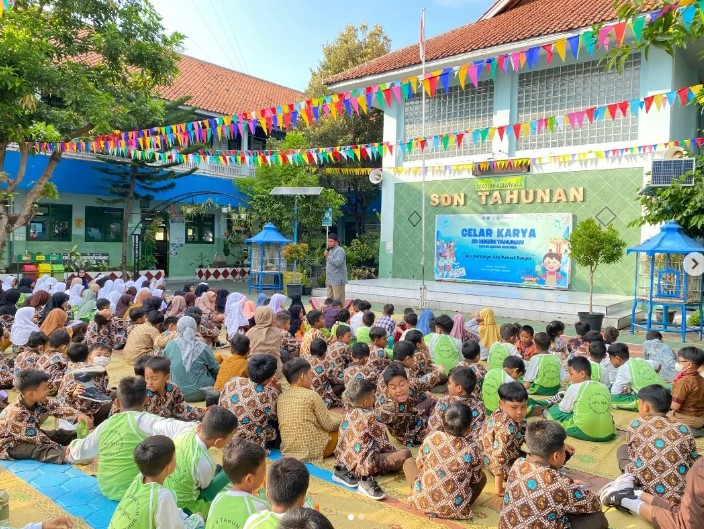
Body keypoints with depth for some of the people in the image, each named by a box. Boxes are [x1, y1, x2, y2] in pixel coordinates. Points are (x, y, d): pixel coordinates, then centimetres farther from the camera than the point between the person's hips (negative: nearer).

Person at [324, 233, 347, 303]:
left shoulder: (340, 250, -9)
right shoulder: (330, 250, 19)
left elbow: (337, 263, -24)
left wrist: (328, 256, -17)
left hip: (337, 280, -9)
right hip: (330, 280, 9)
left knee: (338, 301, -9)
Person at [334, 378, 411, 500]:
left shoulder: (348, 413, 6)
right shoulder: (370, 417, -12)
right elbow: (382, 442, -5)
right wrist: (394, 451, 12)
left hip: (344, 459, 8)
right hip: (364, 462, -8)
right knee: (405, 453, -13)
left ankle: (344, 471, 8)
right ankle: (367, 479, -20)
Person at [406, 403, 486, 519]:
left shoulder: (432, 437, -5)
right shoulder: (473, 448, -9)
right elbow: (476, 479, 7)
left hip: (423, 501, 1)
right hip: (453, 508, 0)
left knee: (409, 462, 26)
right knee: (482, 476, 23)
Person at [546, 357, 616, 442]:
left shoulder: (575, 387, -1)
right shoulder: (604, 388, 11)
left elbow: (563, 410, 8)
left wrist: (557, 404, 31)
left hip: (583, 433, -5)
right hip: (608, 434, 5)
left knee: (554, 410, 11)